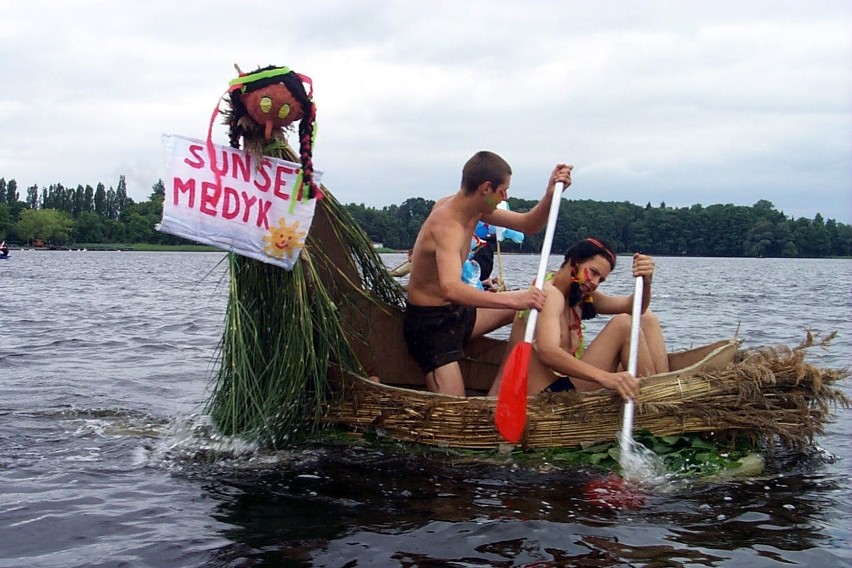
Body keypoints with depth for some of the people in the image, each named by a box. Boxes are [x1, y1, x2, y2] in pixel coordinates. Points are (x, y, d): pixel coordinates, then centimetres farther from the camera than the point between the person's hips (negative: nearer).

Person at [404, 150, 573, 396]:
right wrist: (513, 299, -54)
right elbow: (451, 289, -46)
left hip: (457, 312, 10)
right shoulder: (446, 225, -29)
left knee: (532, 305, 14)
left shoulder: (475, 209, 0)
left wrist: (551, 193, -11)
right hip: (429, 323, -10)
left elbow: (528, 225, 9)